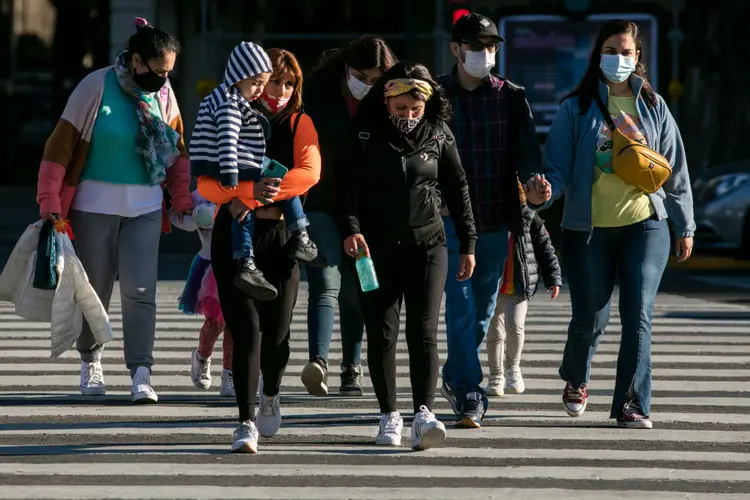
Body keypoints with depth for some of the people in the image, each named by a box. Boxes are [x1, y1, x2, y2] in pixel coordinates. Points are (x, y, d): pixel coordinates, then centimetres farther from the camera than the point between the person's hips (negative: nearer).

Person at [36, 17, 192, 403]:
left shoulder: (163, 94, 3)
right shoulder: (97, 87, -10)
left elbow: (177, 150, 14)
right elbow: (60, 146, -10)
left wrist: (181, 199, 7)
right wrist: (50, 203, -14)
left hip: (145, 207, 3)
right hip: (95, 205, -3)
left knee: (140, 290, -7)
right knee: (94, 290, 8)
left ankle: (141, 374, -9)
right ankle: (90, 360, 30)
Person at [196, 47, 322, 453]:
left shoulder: (299, 124, 7)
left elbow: (309, 173, -12)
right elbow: (207, 184, -6)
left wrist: (251, 197, -20)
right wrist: (251, 188, -24)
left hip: (281, 235, 1)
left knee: (276, 329, 4)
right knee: (246, 329, -11)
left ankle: (271, 396, 35)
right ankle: (246, 422, -9)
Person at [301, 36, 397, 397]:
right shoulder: (320, 90, -3)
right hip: (320, 203, -1)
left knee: (354, 291, 6)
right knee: (326, 284, -14)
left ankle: (352, 370, 12)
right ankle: (318, 362, -26)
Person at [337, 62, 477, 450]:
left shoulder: (439, 136, 4)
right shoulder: (364, 137, -1)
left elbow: (458, 190, 11)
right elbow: (346, 186, -7)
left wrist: (468, 244, 11)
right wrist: (351, 228, -24)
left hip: (427, 246, 0)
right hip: (377, 247, 0)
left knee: (424, 331, -10)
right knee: (381, 333, 2)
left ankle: (423, 414, -20)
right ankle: (389, 416, 9)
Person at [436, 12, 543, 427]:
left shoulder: (510, 97, 5)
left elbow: (527, 151, -2)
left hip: (496, 221, 2)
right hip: (451, 219, -2)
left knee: (483, 308, 12)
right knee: (461, 308, -11)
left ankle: (455, 377, 31)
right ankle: (469, 395, -14)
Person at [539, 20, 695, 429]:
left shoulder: (653, 107, 8)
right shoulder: (576, 109, 2)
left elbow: (675, 170, 13)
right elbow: (559, 164, -2)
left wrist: (685, 226, 13)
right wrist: (546, 189, -24)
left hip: (645, 226, 1)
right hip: (588, 229, -1)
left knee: (638, 315, -10)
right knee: (590, 318, 2)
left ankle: (631, 403, -5)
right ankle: (575, 381, 32)